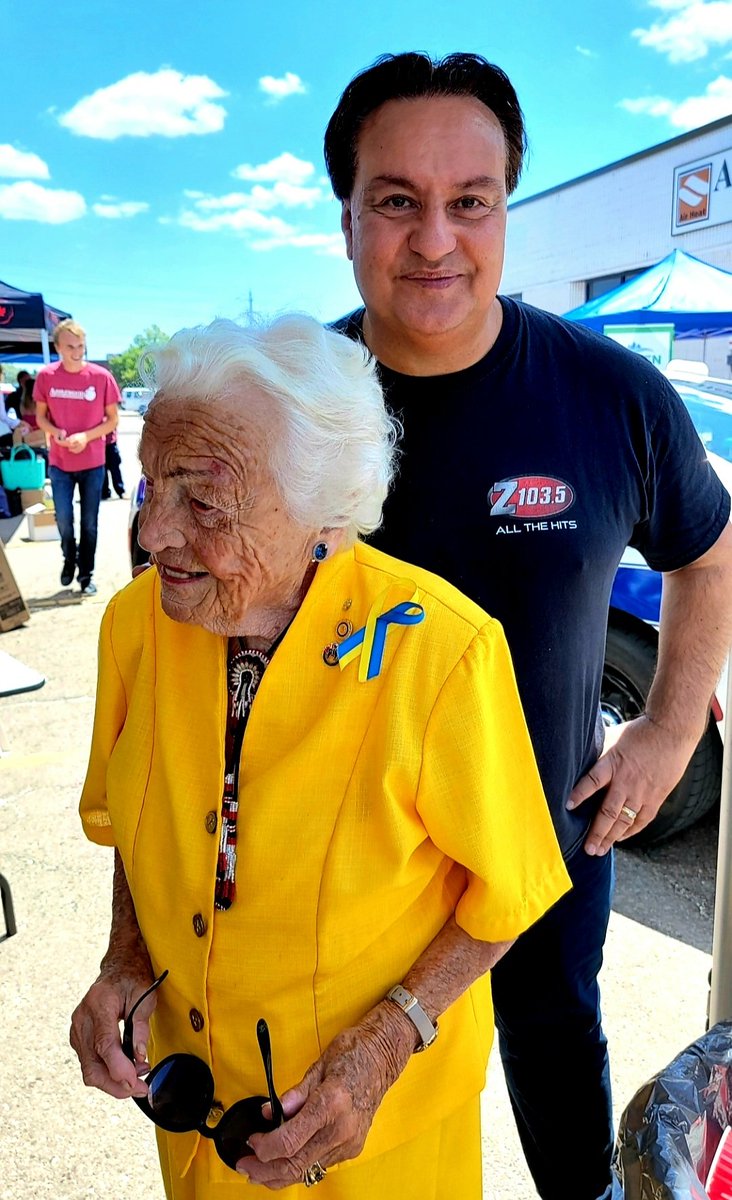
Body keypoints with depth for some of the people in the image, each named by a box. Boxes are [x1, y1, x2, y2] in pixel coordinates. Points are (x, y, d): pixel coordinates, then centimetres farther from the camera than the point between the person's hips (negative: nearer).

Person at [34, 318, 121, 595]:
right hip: (59, 463, 1)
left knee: (89, 523, 8)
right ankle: (69, 559, 34)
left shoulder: (101, 376, -10)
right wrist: (56, 433, -16)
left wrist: (86, 436, -17)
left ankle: (86, 574, 22)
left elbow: (112, 420, -2)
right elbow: (40, 416, 5)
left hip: (92, 463, -1)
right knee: (63, 520, 5)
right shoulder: (46, 376, -6)